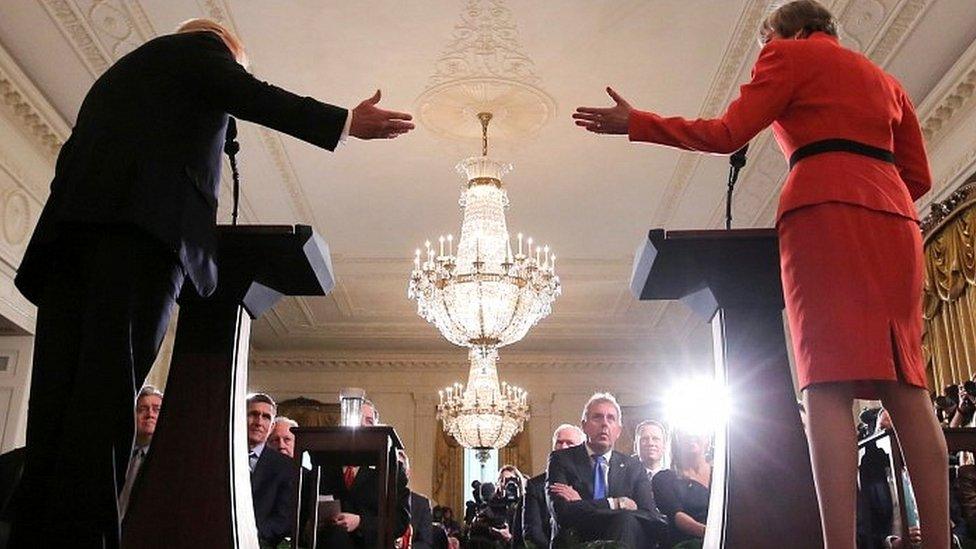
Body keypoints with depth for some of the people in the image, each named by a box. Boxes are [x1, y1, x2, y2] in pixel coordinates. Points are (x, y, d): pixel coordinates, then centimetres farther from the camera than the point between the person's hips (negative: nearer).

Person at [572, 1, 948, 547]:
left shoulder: (789, 54, 13)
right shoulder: (886, 79, 29)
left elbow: (726, 134, 3)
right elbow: (919, 176, 22)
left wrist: (634, 123, 10)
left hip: (824, 214, -6)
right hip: (894, 220, 6)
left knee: (829, 384, -13)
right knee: (906, 384, -1)